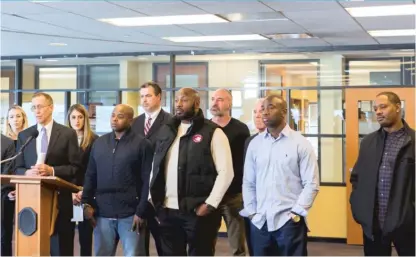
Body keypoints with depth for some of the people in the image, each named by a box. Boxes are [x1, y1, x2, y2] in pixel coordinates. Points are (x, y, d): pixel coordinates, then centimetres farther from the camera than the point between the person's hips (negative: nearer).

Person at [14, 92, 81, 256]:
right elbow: (18, 169, 11)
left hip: (59, 200, -2)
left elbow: (75, 167, -2)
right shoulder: (24, 135, 12)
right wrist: (28, 172, -12)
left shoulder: (68, 134, 2)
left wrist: (52, 170, -16)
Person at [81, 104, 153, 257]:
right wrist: (86, 202, 2)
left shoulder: (142, 144, -2)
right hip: (102, 212, 4)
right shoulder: (99, 143, 11)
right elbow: (90, 176, 13)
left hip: (130, 213, -4)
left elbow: (147, 181, -5)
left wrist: (141, 212, -11)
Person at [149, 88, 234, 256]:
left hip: (198, 210, -5)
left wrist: (210, 204, -14)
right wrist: (152, 197, 8)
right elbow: (155, 167, 18)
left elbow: (226, 172, -9)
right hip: (167, 210, 5)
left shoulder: (212, 132, -5)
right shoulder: (165, 131, 13)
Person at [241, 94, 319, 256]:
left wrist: (295, 213, -9)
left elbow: (311, 184, -5)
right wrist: (251, 212, 4)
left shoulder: (300, 143, -3)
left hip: (289, 221, -3)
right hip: (259, 222, 4)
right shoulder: (255, 143, 8)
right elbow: (248, 183, 11)